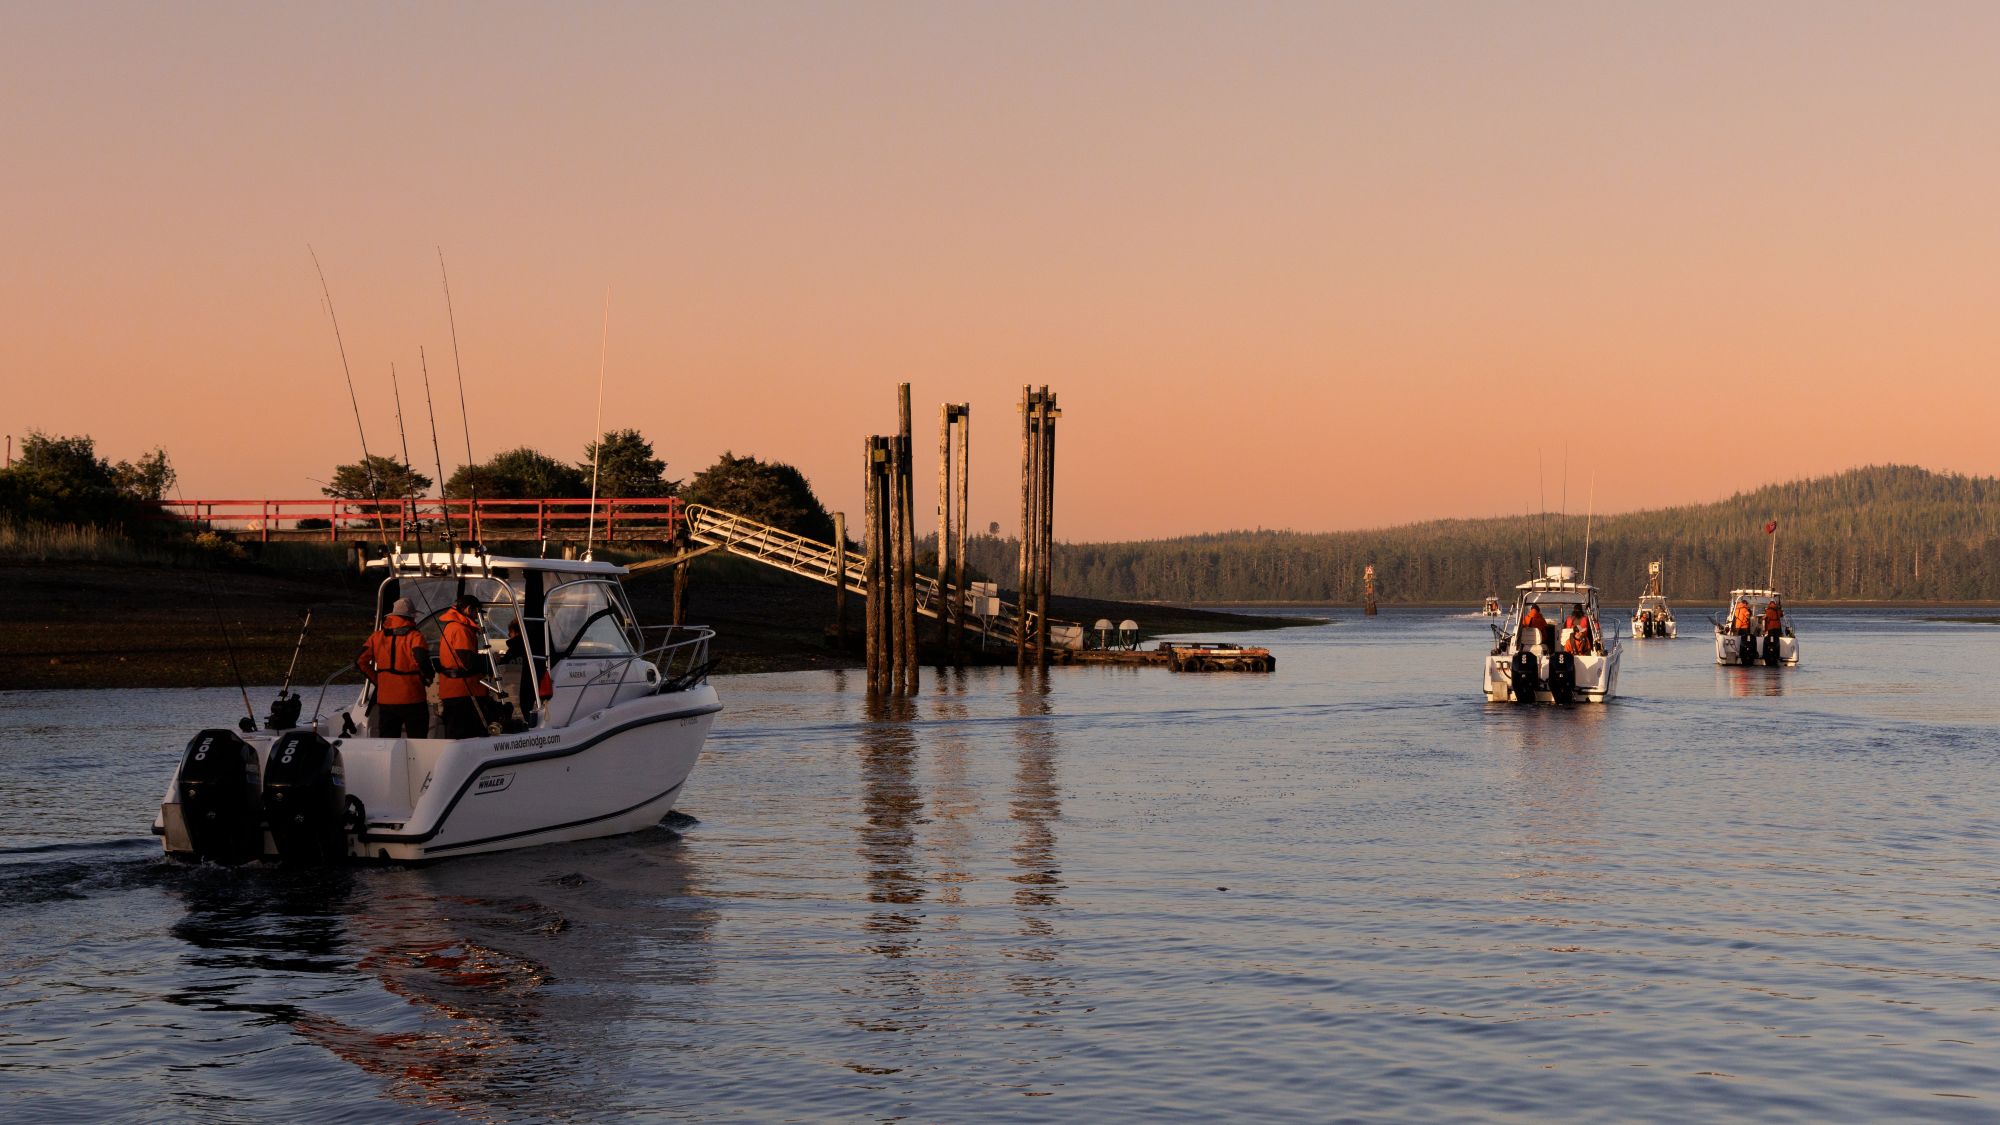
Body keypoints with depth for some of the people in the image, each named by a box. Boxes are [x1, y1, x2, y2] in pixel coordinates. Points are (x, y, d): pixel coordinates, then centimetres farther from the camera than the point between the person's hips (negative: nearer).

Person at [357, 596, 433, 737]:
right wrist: (429, 676, -6)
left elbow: (361, 661, 5)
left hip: (385, 701, 4)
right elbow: (421, 661, -25)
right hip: (412, 700, -4)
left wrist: (377, 680, 12)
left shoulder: (377, 636, 6)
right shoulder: (414, 637, -10)